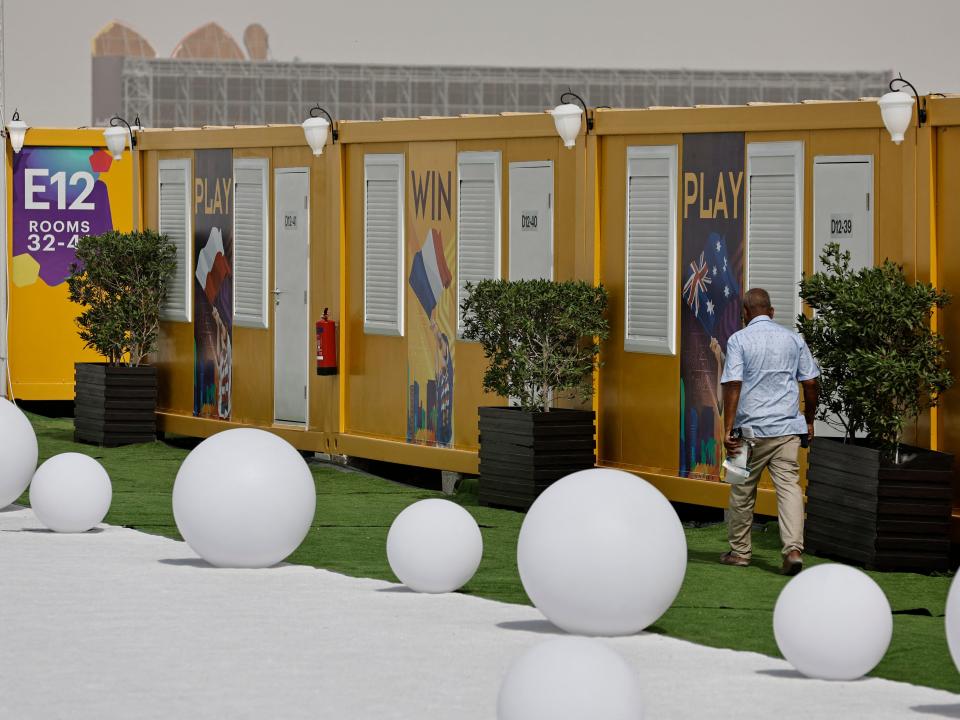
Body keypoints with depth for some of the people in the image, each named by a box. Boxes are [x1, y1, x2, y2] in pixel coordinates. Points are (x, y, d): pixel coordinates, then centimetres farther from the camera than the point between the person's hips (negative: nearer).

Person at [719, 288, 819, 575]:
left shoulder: (739, 340, -4)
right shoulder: (793, 339, 8)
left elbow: (733, 384, -12)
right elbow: (810, 383, 8)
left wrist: (728, 429, -13)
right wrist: (809, 421, 21)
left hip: (751, 429, -2)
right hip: (787, 427, 2)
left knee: (743, 492, 11)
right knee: (789, 486, -4)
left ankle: (739, 551, 21)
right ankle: (794, 549, -19)